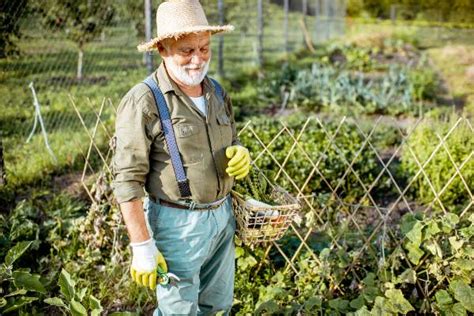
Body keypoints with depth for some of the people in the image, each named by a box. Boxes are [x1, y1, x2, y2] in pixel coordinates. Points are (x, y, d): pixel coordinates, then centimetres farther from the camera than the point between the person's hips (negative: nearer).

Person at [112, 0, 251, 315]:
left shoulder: (217, 92, 5)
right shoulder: (144, 102, -17)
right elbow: (128, 181, -17)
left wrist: (242, 156, -6)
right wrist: (142, 247, -17)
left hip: (223, 216, 7)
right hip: (178, 224, -6)